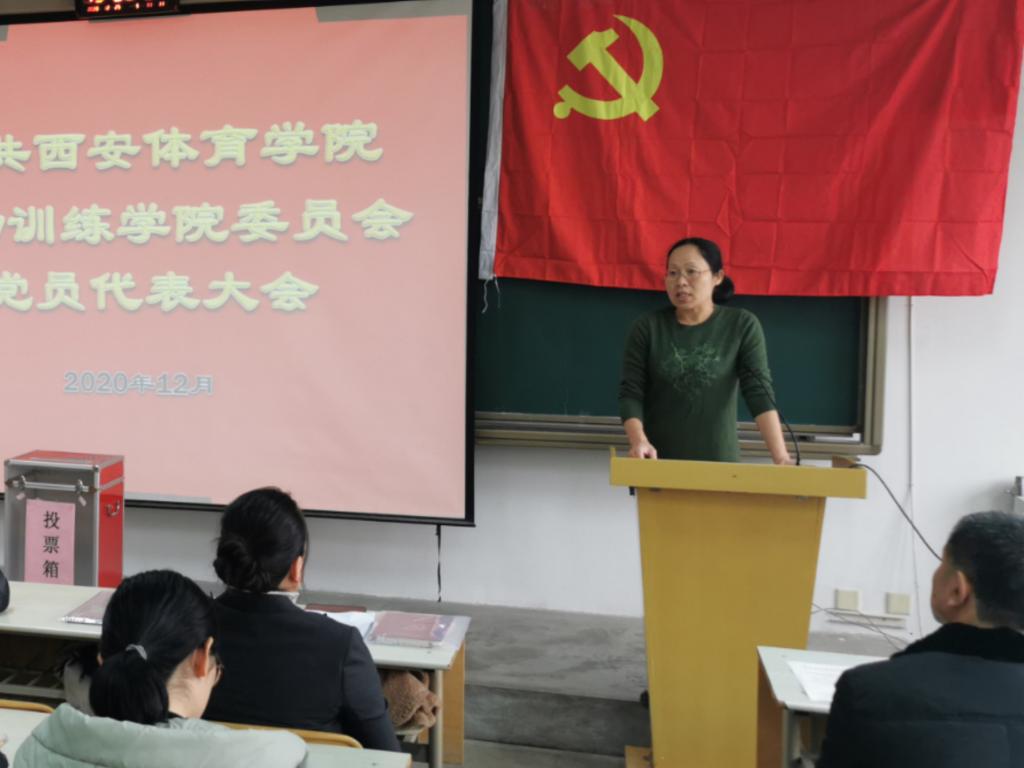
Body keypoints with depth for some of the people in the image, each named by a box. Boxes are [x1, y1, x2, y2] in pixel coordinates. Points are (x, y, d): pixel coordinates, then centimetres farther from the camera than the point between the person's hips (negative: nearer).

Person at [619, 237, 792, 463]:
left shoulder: (743, 326, -3)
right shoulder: (647, 328, -2)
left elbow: (759, 391, -10)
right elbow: (630, 393, -6)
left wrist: (780, 455, -22)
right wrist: (638, 440, -25)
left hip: (718, 460, 0)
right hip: (656, 461, 1)